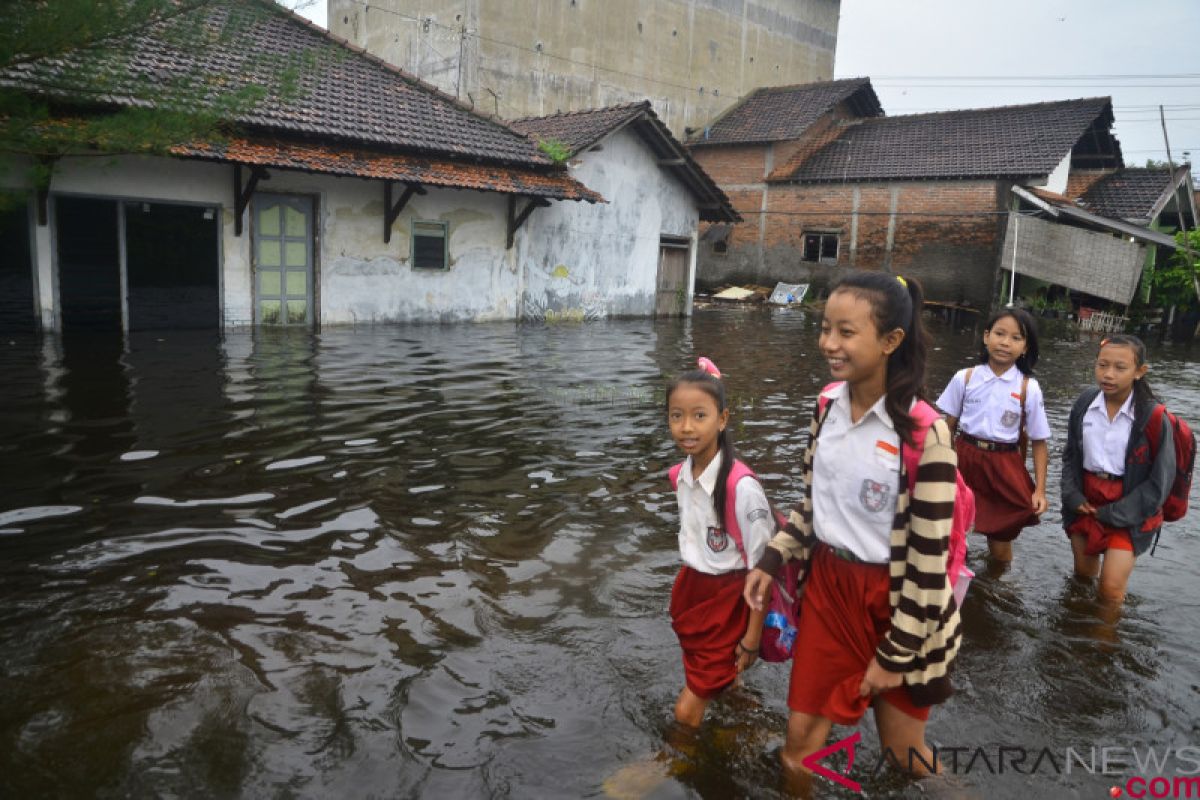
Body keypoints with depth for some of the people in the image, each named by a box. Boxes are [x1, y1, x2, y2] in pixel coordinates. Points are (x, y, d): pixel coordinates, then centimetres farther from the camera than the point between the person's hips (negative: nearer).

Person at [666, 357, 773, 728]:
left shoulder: (742, 487, -26)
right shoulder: (681, 475, -5)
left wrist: (752, 637, -13)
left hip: (728, 599, -6)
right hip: (691, 589, 7)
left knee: (686, 713, 0)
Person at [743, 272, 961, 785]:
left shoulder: (923, 433, -22)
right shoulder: (827, 406, -3)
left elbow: (929, 558, -18)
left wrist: (895, 654, -13)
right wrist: (770, 560, 3)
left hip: (894, 603, -5)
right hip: (826, 586, 5)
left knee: (903, 755, 15)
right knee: (798, 744, 15)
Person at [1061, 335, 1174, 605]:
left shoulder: (1153, 417, -17)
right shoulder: (1085, 403, -5)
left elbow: (1159, 481, -12)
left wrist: (1113, 514, -13)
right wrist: (1073, 497, -6)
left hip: (1128, 509, -4)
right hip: (1086, 501, 4)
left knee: (1111, 587, -6)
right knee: (1083, 574, 20)